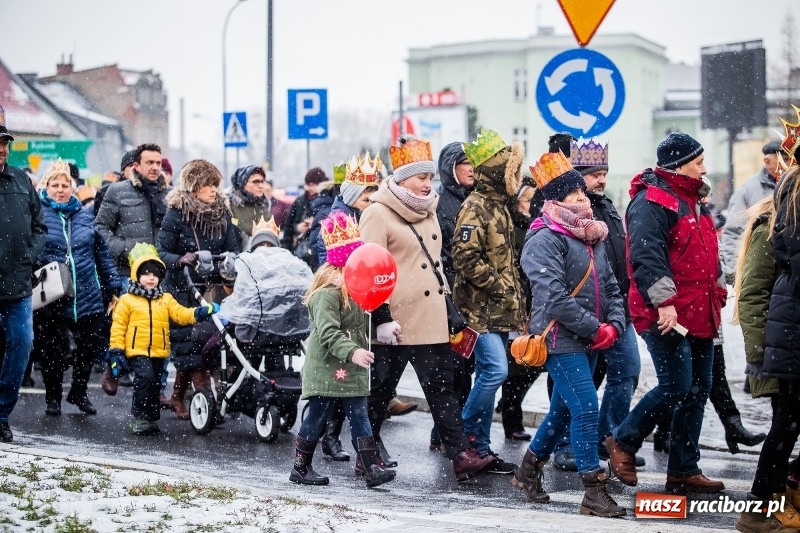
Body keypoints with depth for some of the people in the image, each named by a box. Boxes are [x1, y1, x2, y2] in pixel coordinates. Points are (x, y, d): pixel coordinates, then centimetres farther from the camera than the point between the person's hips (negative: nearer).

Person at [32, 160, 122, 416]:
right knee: (52, 351, 5)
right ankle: (53, 397, 23)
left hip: (88, 297, 4)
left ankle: (79, 392, 27)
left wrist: (114, 287, 12)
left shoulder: (85, 216, 11)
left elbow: (102, 253, 14)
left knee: (90, 347, 7)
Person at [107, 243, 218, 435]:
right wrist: (116, 350, -7)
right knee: (145, 377, -23)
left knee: (155, 385, 10)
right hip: (137, 350, -5)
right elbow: (118, 326, 0)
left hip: (158, 351, 5)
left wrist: (201, 312, -13)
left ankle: (151, 418, 24)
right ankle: (139, 417, -15)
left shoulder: (166, 299, 12)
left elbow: (181, 314, 3)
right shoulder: (127, 300, 1)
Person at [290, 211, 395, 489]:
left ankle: (370, 465, 1)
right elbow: (328, 332, -27)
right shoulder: (327, 292, -18)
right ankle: (300, 467, 15)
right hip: (326, 367, -8)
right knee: (318, 416, 2)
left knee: (359, 415, 3)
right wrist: (352, 352, -39)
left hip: (352, 368, 8)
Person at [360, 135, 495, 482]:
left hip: (431, 320, 7)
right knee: (381, 389, 5)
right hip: (395, 322, -7)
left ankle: (460, 455, -1)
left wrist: (451, 310, 23)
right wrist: (381, 318, -20)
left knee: (443, 385, 2)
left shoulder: (428, 212, 15)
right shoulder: (378, 214, -10)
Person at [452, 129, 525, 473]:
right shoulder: (475, 208, -14)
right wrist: (498, 287, -17)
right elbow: (465, 258, -22)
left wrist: (514, 296, 17)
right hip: (480, 307, -9)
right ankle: (465, 435, -1)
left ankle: (480, 448, 14)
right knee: (496, 370, -17)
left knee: (489, 374, 9)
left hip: (500, 309, 9)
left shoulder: (500, 206, 16)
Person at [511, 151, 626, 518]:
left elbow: (611, 287, 16)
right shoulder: (545, 240, -14)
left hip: (590, 340, 9)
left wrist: (614, 325, -2)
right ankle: (594, 492, -8)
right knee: (586, 408, -13)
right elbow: (555, 297, -22)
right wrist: (595, 329, -18)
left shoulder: (592, 237, 14)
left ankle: (529, 470, 33)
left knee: (563, 408, 16)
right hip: (561, 340, -9)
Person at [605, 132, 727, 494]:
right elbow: (646, 256, -23)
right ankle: (623, 442, 9)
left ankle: (684, 471, 17)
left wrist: (718, 293, 26)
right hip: (667, 316, -10)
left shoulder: (692, 201, 19)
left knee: (698, 390, 10)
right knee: (676, 387, -12)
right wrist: (663, 301, -29)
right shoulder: (651, 203, -13)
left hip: (699, 315, 10)